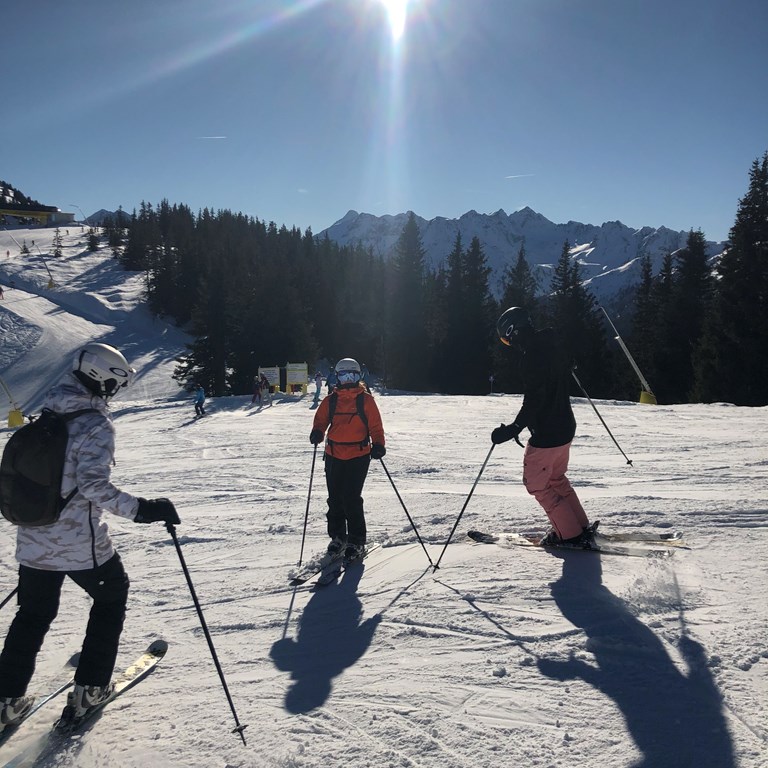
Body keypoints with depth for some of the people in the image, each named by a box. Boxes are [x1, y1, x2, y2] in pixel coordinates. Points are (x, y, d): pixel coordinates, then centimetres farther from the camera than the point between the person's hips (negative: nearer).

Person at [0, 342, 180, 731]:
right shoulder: (96, 423, -18)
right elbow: (94, 485, -28)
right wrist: (142, 509, -29)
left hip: (33, 539, 6)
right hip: (81, 543, -6)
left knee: (33, 614, 23)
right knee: (111, 597, 19)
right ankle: (88, 689, 22)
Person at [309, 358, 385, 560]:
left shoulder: (366, 400, 1)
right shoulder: (330, 400, 8)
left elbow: (375, 425, 1)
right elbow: (320, 419, 13)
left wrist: (378, 445, -15)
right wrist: (317, 431, -9)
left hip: (358, 456, -3)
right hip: (334, 455, 4)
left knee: (351, 498, -9)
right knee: (335, 498, 9)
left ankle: (356, 541, 6)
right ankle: (337, 536, 28)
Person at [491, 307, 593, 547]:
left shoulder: (532, 354, -23)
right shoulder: (552, 345, 6)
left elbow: (534, 399, -28)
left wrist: (514, 428, -27)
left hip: (545, 434, -10)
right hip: (565, 428, 10)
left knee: (536, 484, 6)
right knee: (557, 480, 25)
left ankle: (571, 535, 10)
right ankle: (582, 528, 28)